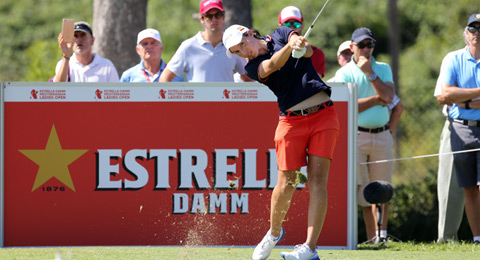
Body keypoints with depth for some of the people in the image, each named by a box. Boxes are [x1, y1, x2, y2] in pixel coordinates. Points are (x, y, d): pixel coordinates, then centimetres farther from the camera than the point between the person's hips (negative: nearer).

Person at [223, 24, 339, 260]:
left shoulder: (280, 35, 12)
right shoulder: (253, 67, 5)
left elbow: (308, 51, -2)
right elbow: (271, 66, -16)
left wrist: (300, 45, -26)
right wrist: (290, 47, -35)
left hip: (323, 114, 0)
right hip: (292, 120, 0)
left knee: (317, 180, -11)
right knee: (287, 183, -5)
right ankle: (274, 233, 22)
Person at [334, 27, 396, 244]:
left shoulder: (383, 69, 12)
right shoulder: (344, 73, 2)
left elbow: (389, 97, -5)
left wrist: (370, 72, -9)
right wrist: (378, 99, -7)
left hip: (382, 135, 3)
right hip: (357, 135, -3)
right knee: (356, 187, -11)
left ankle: (382, 234, 8)